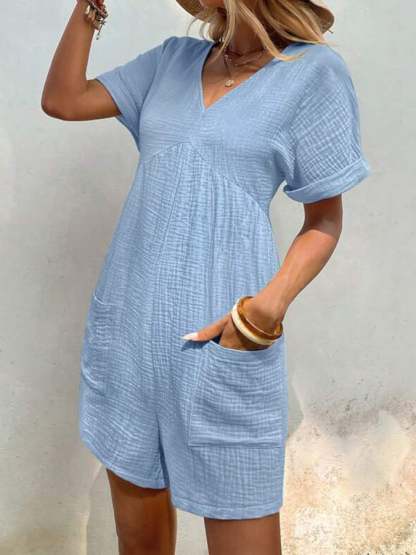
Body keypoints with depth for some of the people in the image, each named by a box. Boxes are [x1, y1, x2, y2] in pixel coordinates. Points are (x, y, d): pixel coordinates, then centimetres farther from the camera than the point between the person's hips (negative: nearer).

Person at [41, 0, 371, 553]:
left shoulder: (314, 72, -3)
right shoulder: (173, 59, 12)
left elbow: (325, 221, -2)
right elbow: (62, 100, 11)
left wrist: (269, 307, -17)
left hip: (221, 341, -4)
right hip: (127, 328, 5)